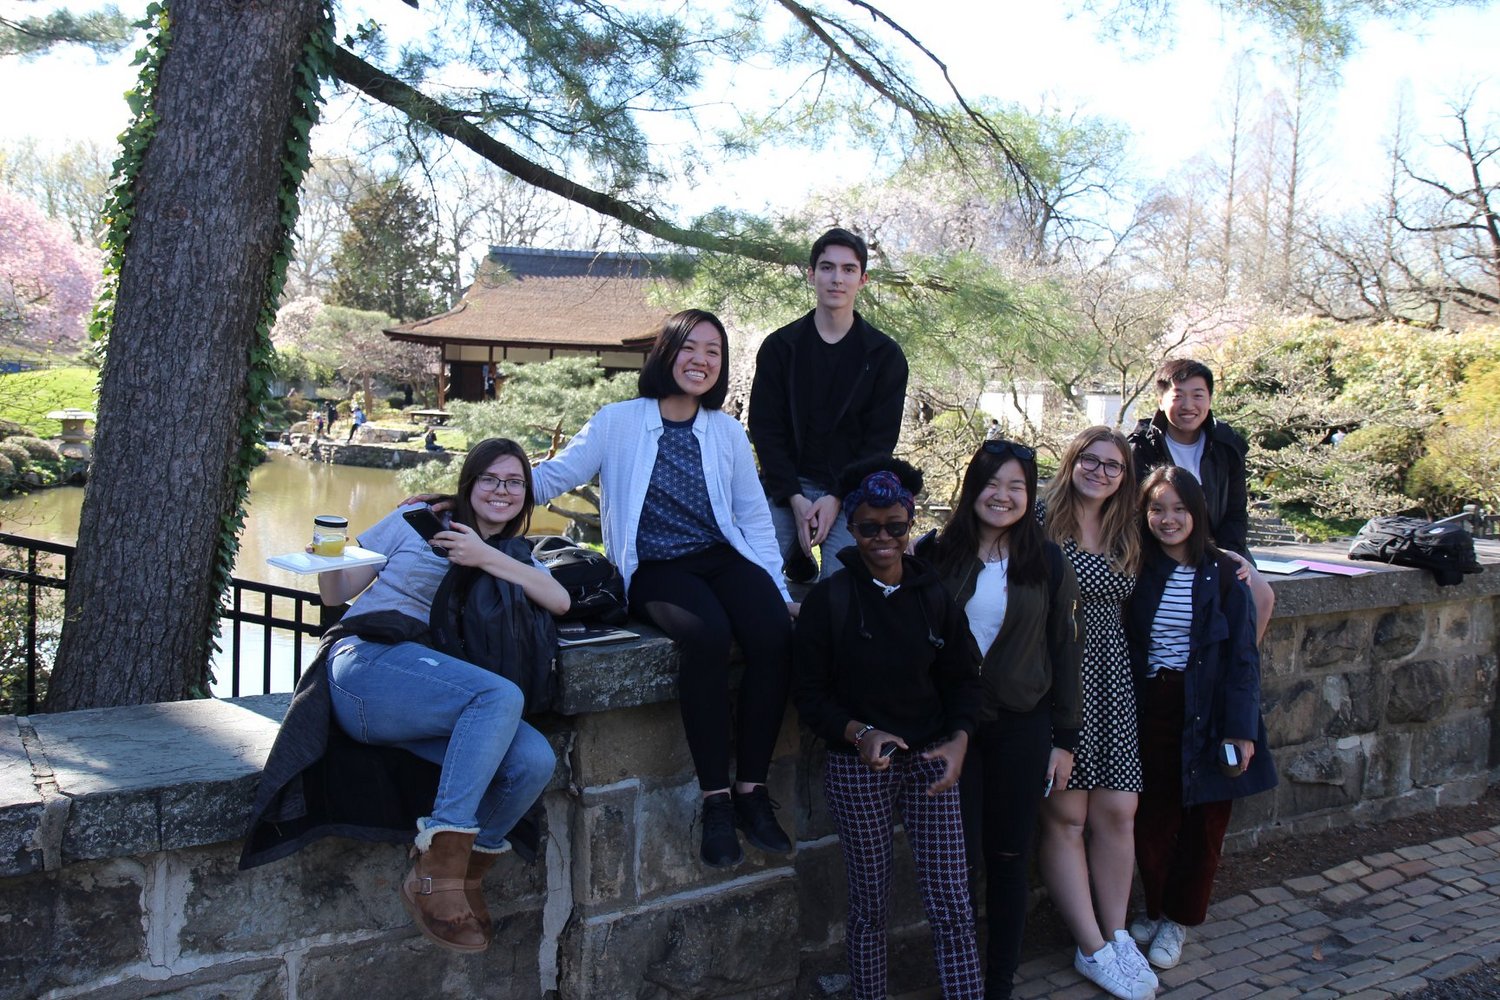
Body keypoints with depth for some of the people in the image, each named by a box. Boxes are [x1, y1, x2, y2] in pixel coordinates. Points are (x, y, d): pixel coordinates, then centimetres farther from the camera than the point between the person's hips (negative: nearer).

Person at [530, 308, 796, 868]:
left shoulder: (727, 431, 15)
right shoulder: (619, 423, 5)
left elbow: (754, 517, 16)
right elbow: (552, 477, 3)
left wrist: (779, 590, 8)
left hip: (724, 558, 4)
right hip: (655, 568, -3)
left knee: (774, 632, -28)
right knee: (707, 634, -35)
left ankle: (751, 789, -17)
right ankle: (715, 798, -25)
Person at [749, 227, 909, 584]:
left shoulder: (885, 355, 4)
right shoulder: (780, 346, 5)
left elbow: (881, 440, 1)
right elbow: (765, 429, 1)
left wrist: (838, 498, -13)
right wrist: (795, 498, -12)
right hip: (787, 487, 1)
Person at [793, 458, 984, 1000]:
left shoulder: (933, 594, 2)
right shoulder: (829, 599, -6)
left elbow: (961, 677, 9)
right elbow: (812, 695, -4)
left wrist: (958, 740, -8)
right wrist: (860, 733, -20)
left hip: (930, 761, 2)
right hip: (857, 768, -2)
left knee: (952, 906, 0)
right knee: (870, 906, 8)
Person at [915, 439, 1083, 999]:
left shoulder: (1047, 563, 1)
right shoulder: (935, 554, -1)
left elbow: (1065, 652, 4)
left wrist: (1065, 739, 2)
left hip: (1021, 730, 1)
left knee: (1008, 858, 8)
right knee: (957, 856, 2)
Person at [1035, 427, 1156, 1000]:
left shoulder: (1127, 537, 13)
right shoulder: (1042, 522, -5)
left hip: (1110, 682, 5)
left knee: (1116, 810, 4)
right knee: (1065, 814, 0)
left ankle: (1115, 936, 18)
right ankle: (1093, 950, 9)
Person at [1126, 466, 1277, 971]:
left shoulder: (1223, 574, -6)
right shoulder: (1138, 570, 1)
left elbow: (1242, 656, -5)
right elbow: (1126, 648, 4)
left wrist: (1241, 729, -9)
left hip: (1206, 715, -1)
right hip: (1152, 715, 2)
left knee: (1203, 821, 7)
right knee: (1152, 819, 5)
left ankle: (1179, 920, 25)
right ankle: (1156, 910, 27)